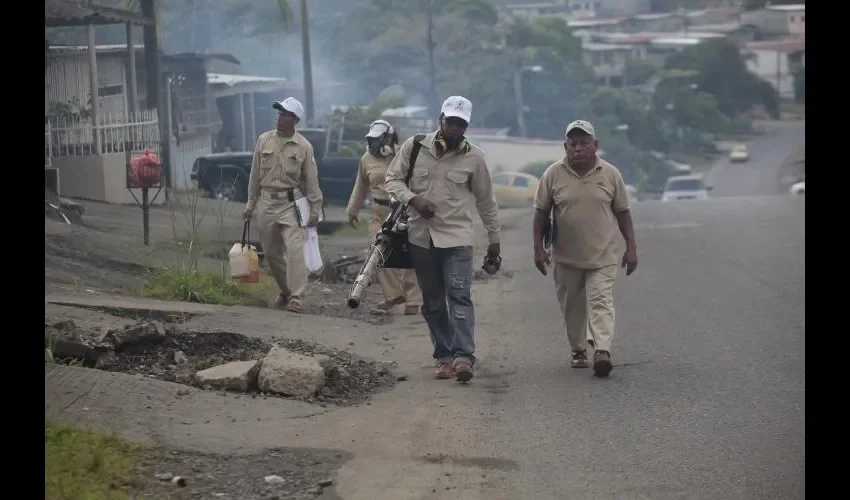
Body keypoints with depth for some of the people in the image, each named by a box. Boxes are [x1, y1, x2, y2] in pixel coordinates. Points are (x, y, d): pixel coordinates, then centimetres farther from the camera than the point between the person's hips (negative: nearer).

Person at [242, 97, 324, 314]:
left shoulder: (304, 146, -2)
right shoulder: (264, 140, 5)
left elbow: (312, 180, 0)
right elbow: (255, 174, 11)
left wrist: (315, 209, -4)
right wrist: (251, 203, 11)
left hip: (291, 202, -4)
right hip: (267, 202, 4)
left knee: (294, 250, -14)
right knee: (272, 253, 10)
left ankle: (296, 297, -15)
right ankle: (285, 290, 28)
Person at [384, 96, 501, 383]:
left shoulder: (474, 158, 0)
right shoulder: (414, 147, 1)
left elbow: (485, 200, 9)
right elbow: (392, 179, 6)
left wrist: (494, 238, 12)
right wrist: (412, 199, -13)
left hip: (457, 238, -2)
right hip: (420, 237, 2)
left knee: (459, 296, -15)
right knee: (432, 303, 7)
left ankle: (463, 357, -23)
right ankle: (445, 356, 14)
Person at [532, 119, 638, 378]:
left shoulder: (610, 174, 0)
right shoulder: (554, 174, -1)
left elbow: (622, 212, 6)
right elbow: (541, 212, 4)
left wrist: (631, 247, 2)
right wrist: (538, 247, 0)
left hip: (602, 256, -1)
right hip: (566, 257, 2)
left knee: (601, 301, -13)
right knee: (572, 306, 11)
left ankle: (602, 351, -24)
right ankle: (578, 350, 26)